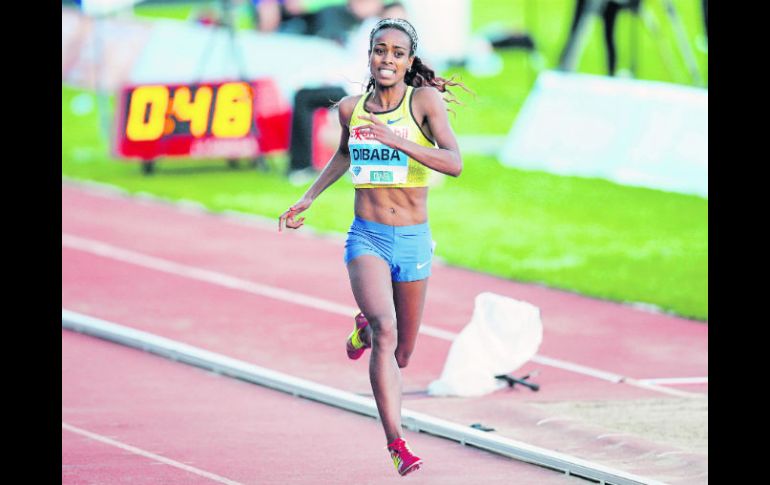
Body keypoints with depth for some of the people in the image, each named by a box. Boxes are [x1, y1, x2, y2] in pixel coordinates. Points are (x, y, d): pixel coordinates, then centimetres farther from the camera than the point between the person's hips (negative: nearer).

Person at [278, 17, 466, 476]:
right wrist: (309, 198, 23)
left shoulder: (425, 100, -7)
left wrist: (399, 141, -29)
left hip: (413, 241, 0)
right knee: (386, 329, -26)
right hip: (366, 237, 0)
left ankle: (365, 330, 49)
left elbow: (454, 163, -19)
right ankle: (397, 442, -27)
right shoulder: (350, 108, 3)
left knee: (400, 356, 13)